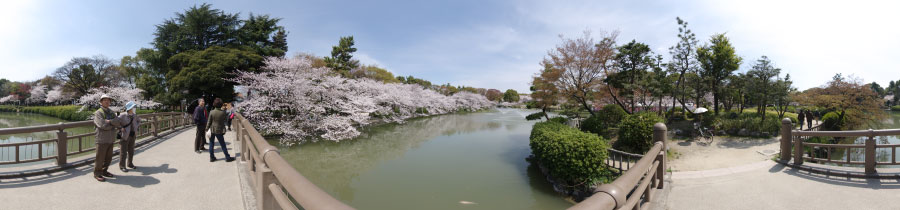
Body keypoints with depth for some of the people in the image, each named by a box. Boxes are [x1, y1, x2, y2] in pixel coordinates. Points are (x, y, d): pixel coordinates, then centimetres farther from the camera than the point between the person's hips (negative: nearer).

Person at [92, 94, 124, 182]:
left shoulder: (112, 113, 11)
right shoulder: (98, 113, -8)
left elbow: (118, 123, -5)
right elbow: (103, 125, -20)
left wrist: (110, 121, -18)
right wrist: (114, 124, -7)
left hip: (110, 139, 6)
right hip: (102, 139, -6)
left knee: (108, 157, 12)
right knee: (100, 158, 1)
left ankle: (104, 171, 25)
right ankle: (97, 174, 12)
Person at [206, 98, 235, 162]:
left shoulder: (211, 112, -10)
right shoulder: (223, 112, -12)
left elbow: (209, 122, -6)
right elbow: (226, 118, 6)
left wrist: (207, 129, 5)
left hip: (212, 130, 1)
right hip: (219, 130, -1)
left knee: (211, 144, 13)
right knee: (222, 144, 7)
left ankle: (211, 157, 19)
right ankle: (227, 157, 11)